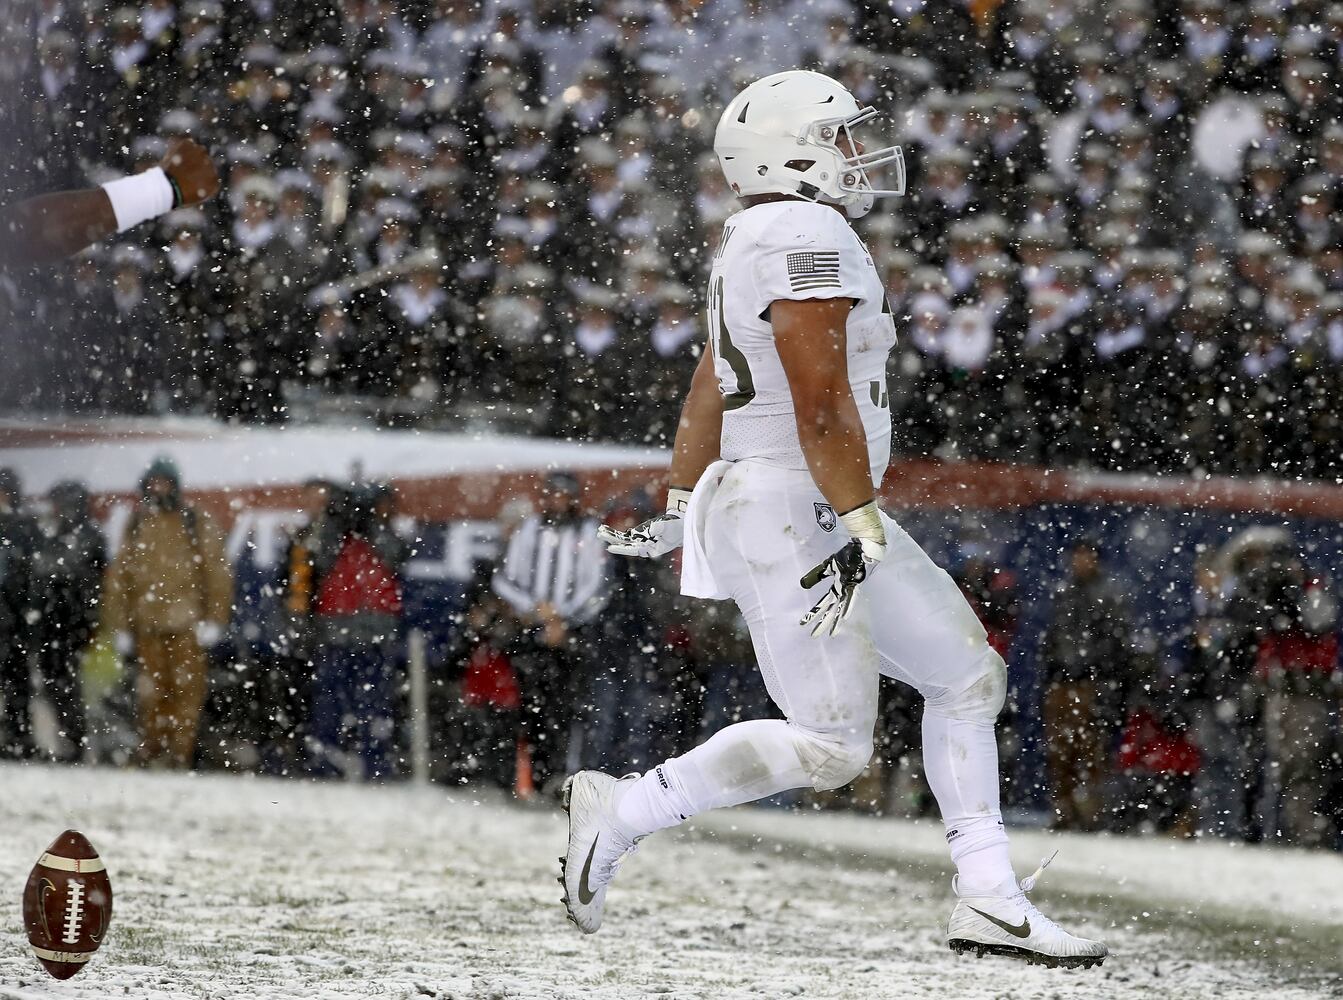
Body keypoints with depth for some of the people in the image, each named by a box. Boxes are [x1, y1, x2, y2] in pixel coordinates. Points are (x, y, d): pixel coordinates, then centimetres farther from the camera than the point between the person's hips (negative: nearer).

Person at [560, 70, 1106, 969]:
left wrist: (679, 514, 29)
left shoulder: (752, 243, 15)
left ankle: (989, 901, 11)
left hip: (821, 516, 11)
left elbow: (709, 391, 22)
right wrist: (865, 532, -24)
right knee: (828, 745, -9)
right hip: (790, 512, -11)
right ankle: (624, 813, -1)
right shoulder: (808, 238, -16)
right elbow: (821, 405, -23)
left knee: (965, 675, 11)